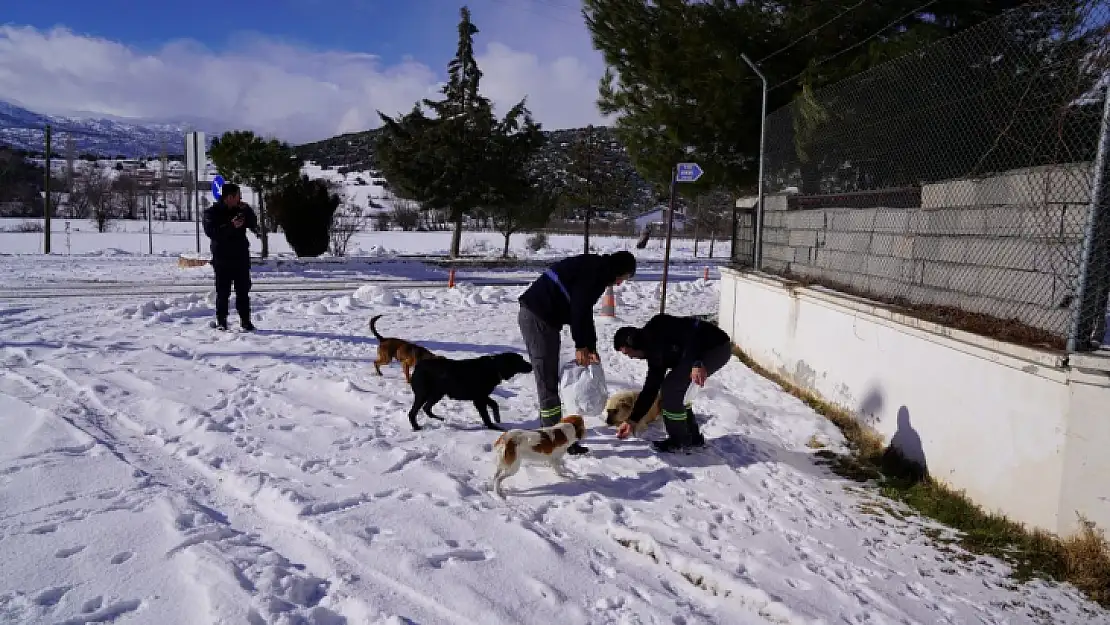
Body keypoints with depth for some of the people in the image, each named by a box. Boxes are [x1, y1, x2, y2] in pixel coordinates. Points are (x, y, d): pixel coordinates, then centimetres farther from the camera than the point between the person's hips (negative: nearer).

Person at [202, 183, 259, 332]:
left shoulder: (242, 209, 8)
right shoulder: (212, 212, -6)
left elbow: (254, 225, 2)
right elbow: (211, 232, -18)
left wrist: (247, 211, -13)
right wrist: (231, 226, -28)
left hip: (241, 257, 4)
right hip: (222, 258, -4)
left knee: (243, 291, 6)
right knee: (223, 292, 2)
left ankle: (245, 321, 11)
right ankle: (221, 321, 11)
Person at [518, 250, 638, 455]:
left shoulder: (594, 270, 21)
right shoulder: (595, 271, -11)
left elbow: (584, 310, 22)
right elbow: (579, 309, -18)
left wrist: (590, 348, 17)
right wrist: (581, 346, -12)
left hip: (534, 315, 11)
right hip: (538, 317, -11)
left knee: (548, 378, 18)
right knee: (548, 380, -6)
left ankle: (550, 430, 28)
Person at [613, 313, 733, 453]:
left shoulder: (657, 328, -11)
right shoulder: (654, 354, 14)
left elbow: (690, 333, -23)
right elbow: (650, 390, 16)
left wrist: (697, 363, -31)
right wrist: (632, 420, 17)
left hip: (718, 346, -10)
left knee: (671, 387, -9)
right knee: (672, 387, 11)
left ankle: (679, 441, 4)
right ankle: (692, 437, 21)